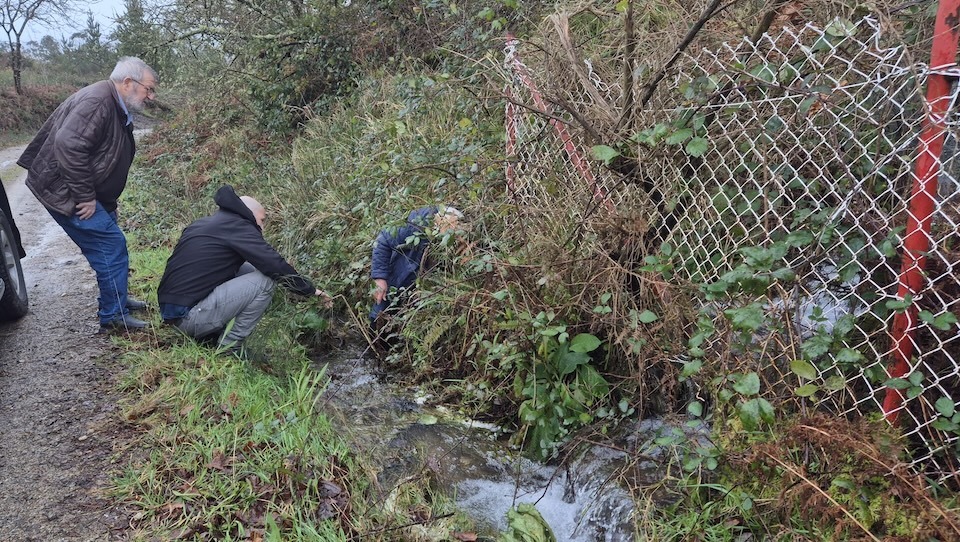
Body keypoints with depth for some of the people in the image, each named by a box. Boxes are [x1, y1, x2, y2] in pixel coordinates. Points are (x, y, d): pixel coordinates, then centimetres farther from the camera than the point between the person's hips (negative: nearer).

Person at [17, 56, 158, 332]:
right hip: (63, 192, -10)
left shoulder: (118, 108, 11)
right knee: (112, 245, -10)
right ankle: (113, 315, -1)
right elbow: (68, 145, -31)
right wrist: (85, 196, -25)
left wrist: (107, 200, 15)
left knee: (109, 245, 18)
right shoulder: (97, 101, -22)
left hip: (86, 192, 10)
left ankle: (117, 298, 34)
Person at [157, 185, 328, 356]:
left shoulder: (206, 223, 18)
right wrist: (311, 290, 0)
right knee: (265, 281, -10)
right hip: (190, 317, -9)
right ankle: (229, 347, -4)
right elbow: (276, 265, -12)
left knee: (249, 270, 15)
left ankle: (209, 338, 11)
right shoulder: (237, 225, -8)